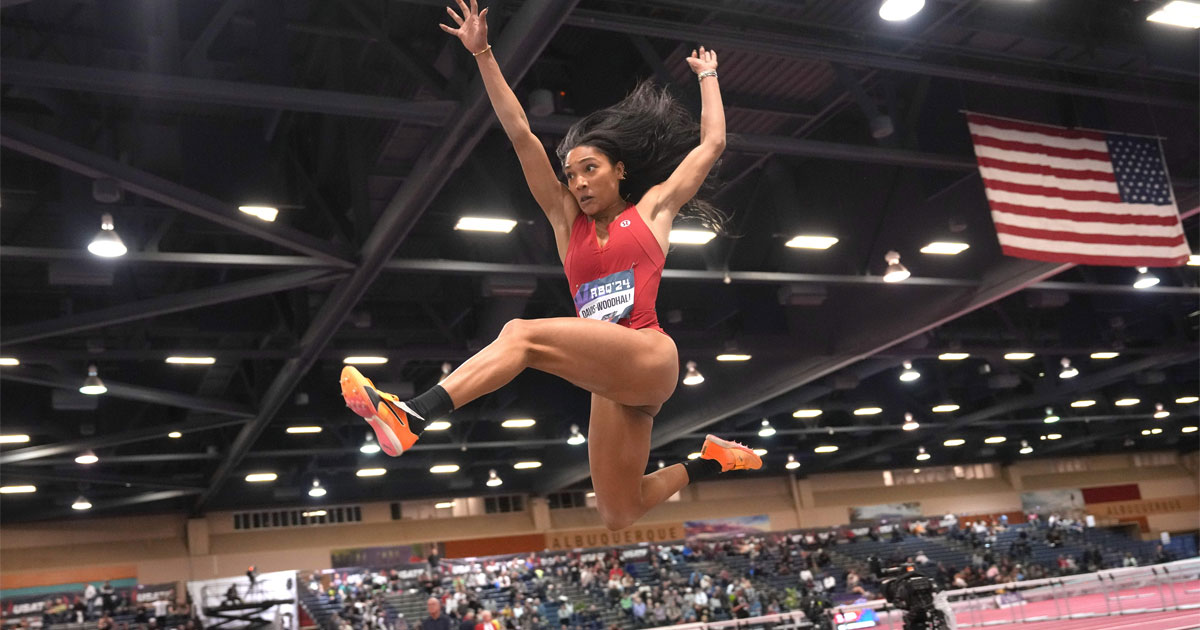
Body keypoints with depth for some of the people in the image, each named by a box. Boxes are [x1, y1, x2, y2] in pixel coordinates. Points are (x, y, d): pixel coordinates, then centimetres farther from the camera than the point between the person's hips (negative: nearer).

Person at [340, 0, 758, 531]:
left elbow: (712, 143, 19)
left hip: (650, 358, -6)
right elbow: (521, 135, 15)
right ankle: (708, 462, 29)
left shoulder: (652, 208, 13)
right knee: (619, 517, 8)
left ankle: (410, 416, -32)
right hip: (611, 380, 6)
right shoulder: (568, 219, 19)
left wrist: (707, 76, 31)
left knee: (522, 334, -27)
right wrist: (482, 54, 14)